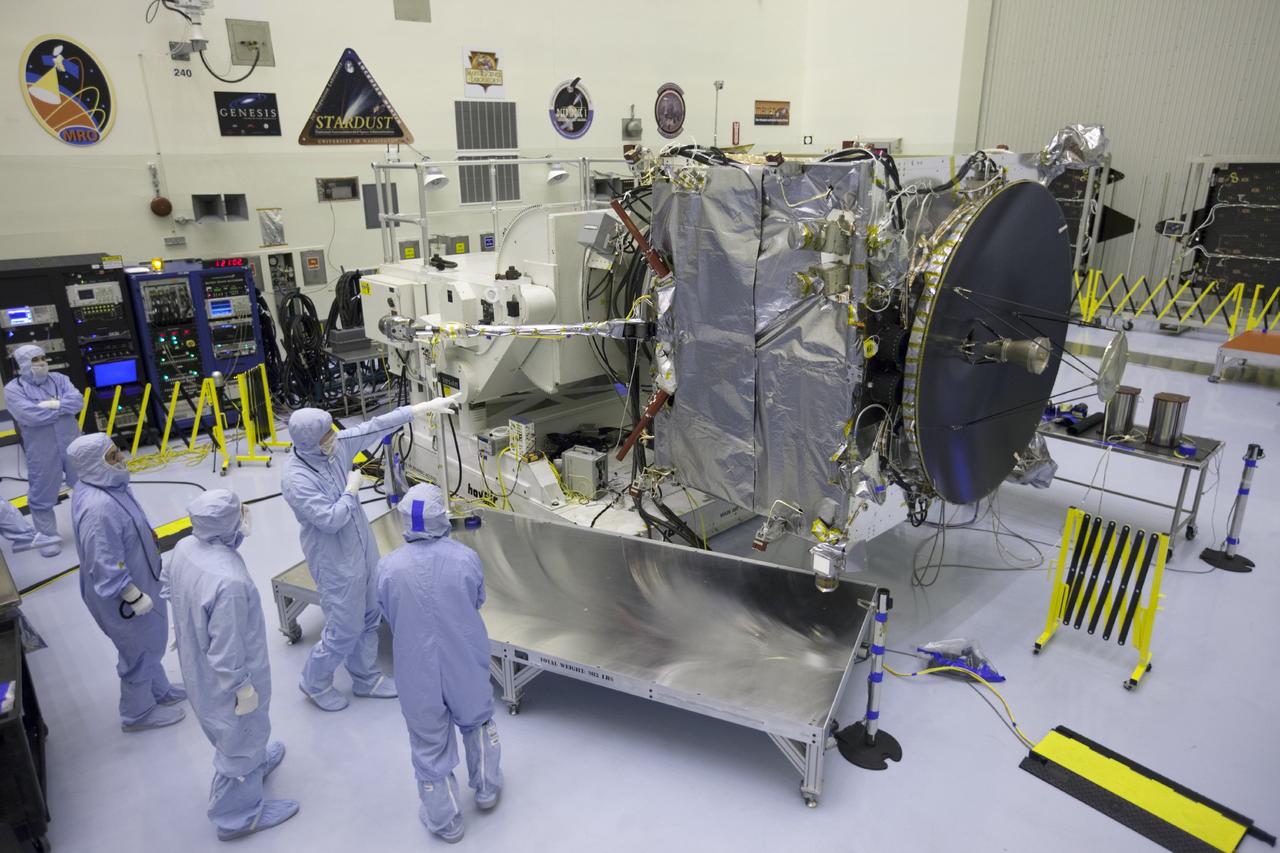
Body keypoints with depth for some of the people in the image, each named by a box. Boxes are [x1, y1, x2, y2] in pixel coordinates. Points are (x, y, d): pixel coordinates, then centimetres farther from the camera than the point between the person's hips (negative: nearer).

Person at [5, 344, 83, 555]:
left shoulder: (59, 379, 4)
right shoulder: (13, 389, -7)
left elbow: (78, 401, -10)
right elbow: (30, 415, -21)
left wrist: (53, 404, -23)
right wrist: (64, 406, -12)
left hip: (73, 444, 3)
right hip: (41, 452, -3)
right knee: (43, 495, 7)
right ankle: (47, 536, 23)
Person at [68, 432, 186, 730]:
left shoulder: (107, 484, -6)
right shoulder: (98, 508, -36)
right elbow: (106, 566, -30)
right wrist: (134, 597, -20)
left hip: (138, 579, 9)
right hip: (122, 593, -9)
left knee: (150, 642, 27)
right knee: (139, 650, 13)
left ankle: (159, 690, 49)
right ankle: (138, 713, 36)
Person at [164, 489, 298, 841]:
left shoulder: (184, 549, -15)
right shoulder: (229, 581, -41)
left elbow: (171, 590, 7)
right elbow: (227, 650, -31)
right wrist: (243, 687, -16)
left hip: (197, 665, 8)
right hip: (225, 678, -8)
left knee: (234, 732, 34)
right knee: (240, 737, 18)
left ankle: (256, 761, 62)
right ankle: (237, 814, 41)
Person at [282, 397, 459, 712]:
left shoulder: (336, 445, -8)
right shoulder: (296, 479, -27)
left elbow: (375, 427, -2)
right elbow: (330, 520, -28)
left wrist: (422, 406, -4)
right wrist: (352, 489, -15)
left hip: (363, 547, 8)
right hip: (336, 562, -7)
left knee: (368, 619, 20)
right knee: (345, 630, 5)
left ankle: (366, 678, 39)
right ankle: (315, 683, 32)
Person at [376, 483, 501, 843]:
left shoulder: (388, 567, -22)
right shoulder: (466, 558, -21)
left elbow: (389, 616, -5)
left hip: (418, 670, 0)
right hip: (466, 663, 1)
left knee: (430, 743, 19)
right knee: (477, 721, 28)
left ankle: (445, 820, 38)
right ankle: (487, 789, 47)